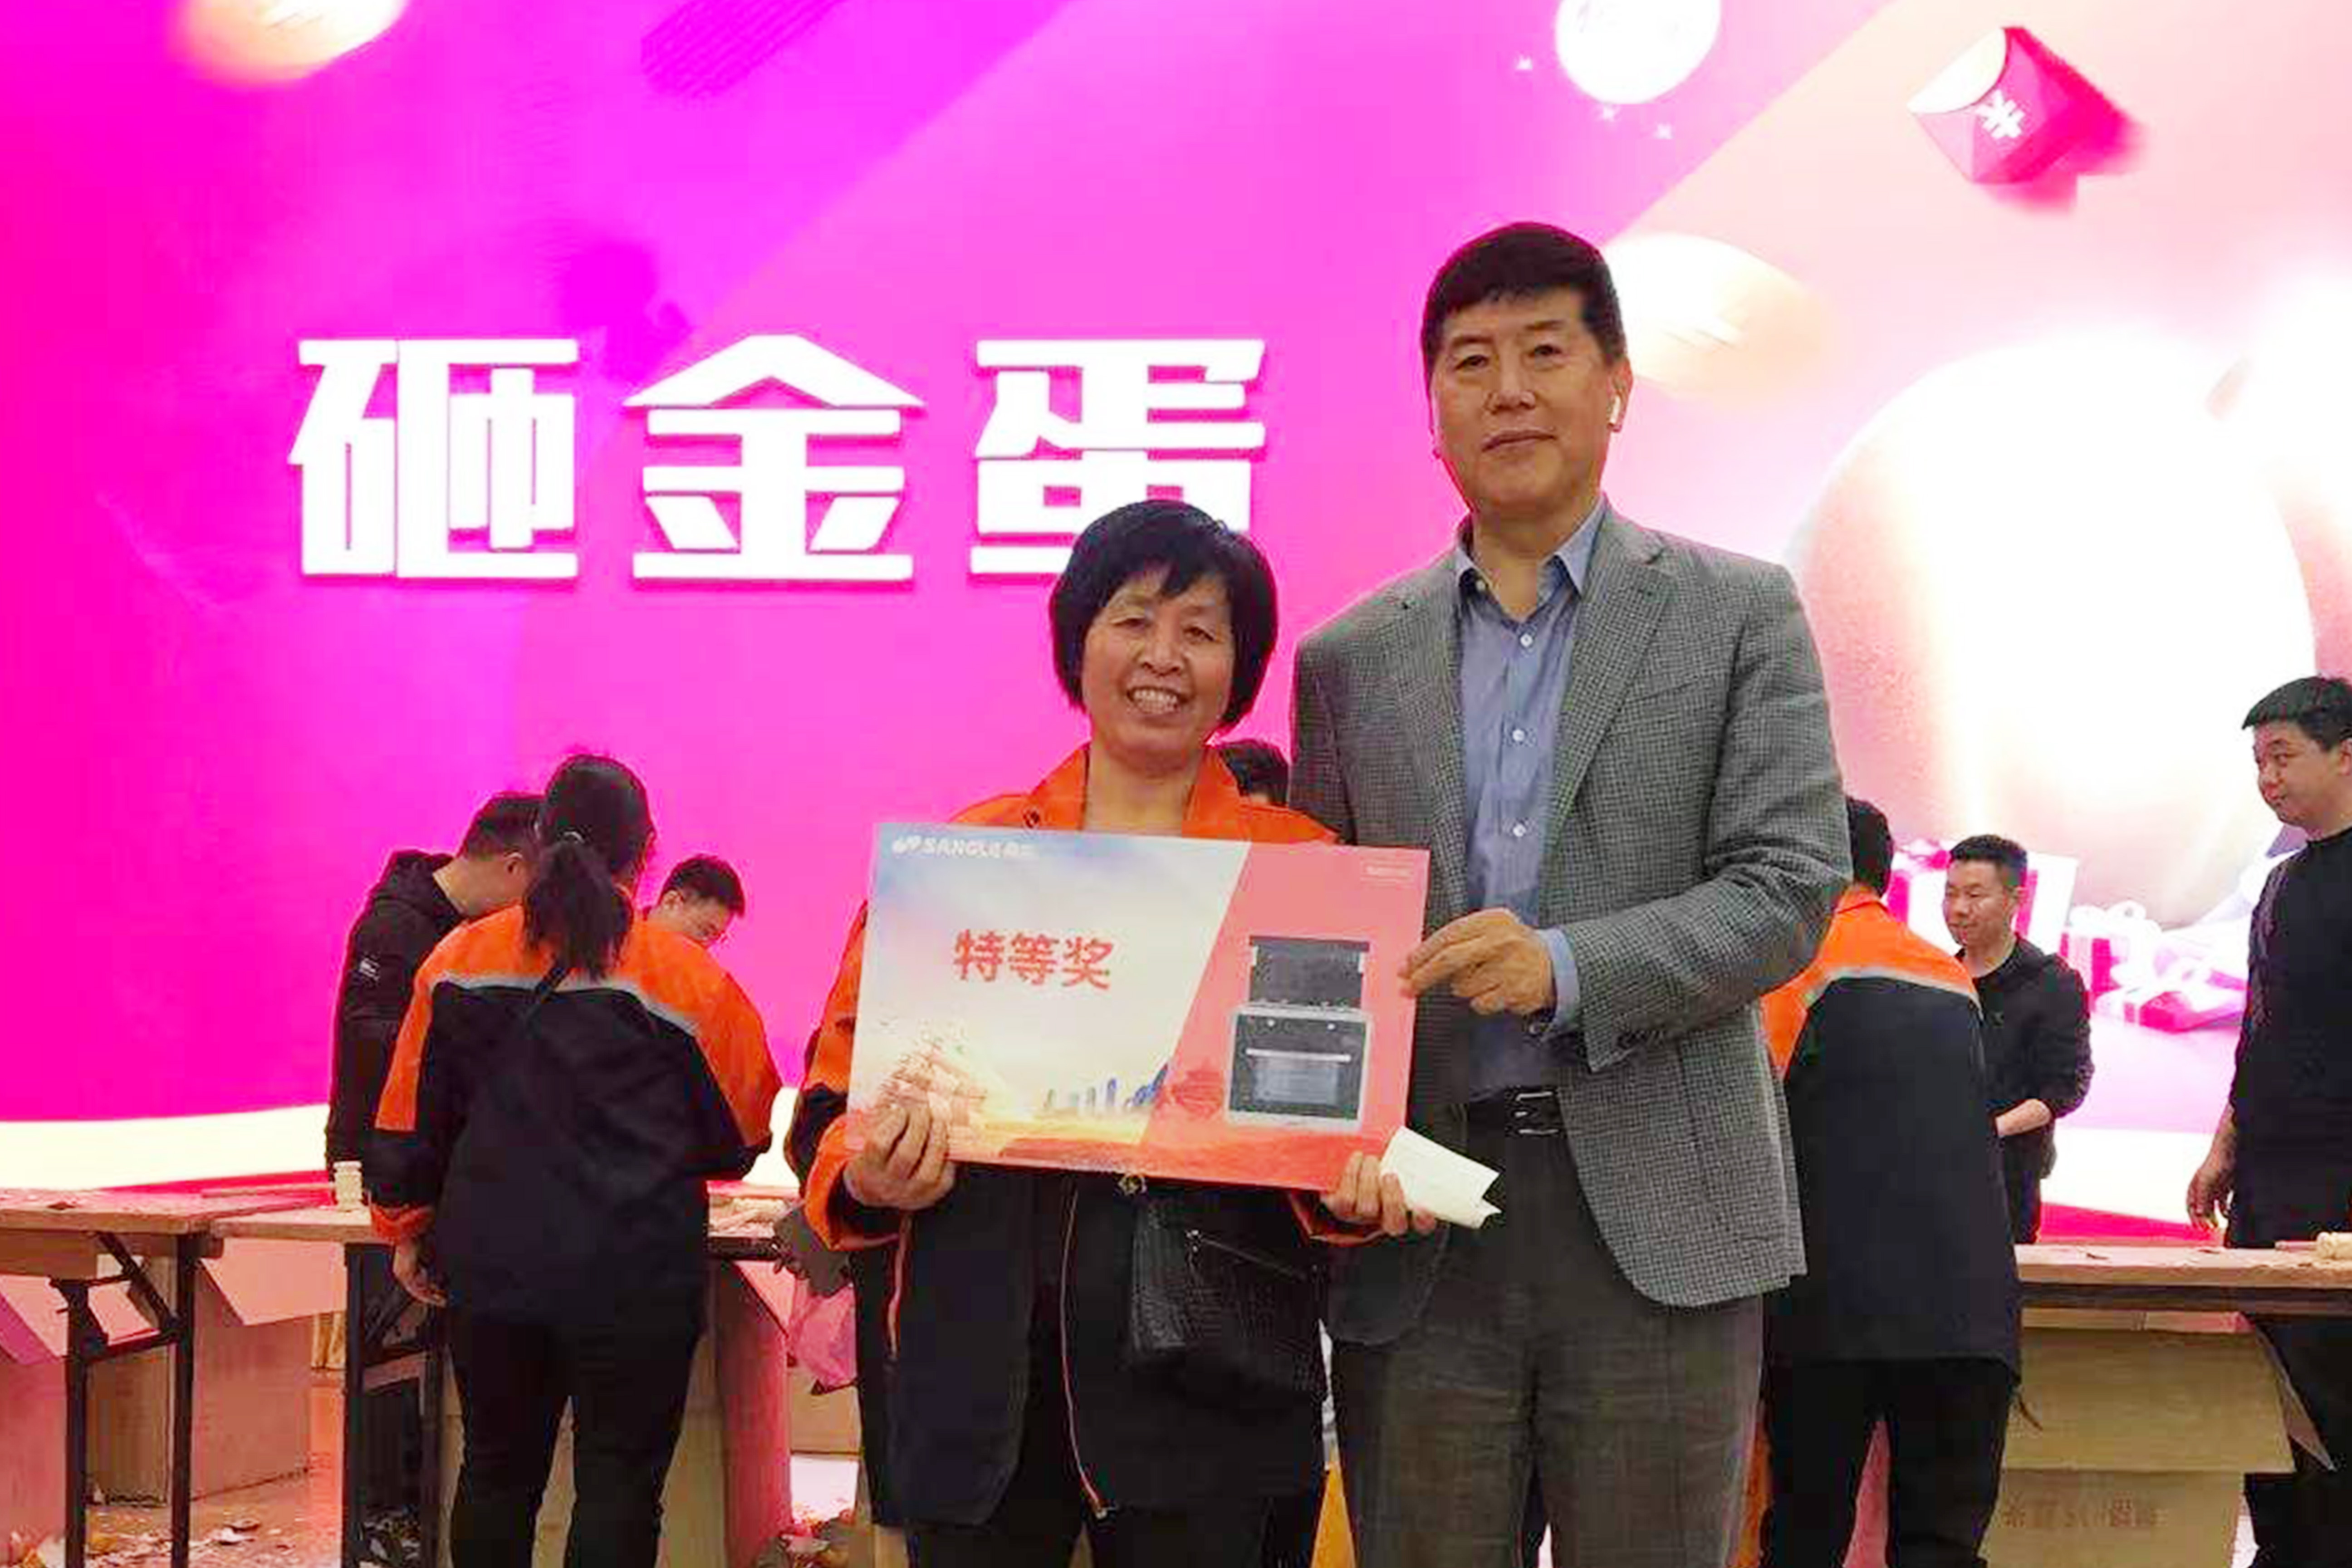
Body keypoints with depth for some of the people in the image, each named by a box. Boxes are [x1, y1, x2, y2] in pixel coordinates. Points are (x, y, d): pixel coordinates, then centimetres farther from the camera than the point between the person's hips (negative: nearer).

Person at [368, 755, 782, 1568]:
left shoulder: (462, 960, 2)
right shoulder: (687, 975, -5)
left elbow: (412, 1118, 9)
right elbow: (740, 1139, 5)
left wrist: (410, 1230, 22)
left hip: (493, 1266, 3)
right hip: (634, 1279, -3)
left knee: (498, 1471, 15)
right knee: (619, 1483, 3)